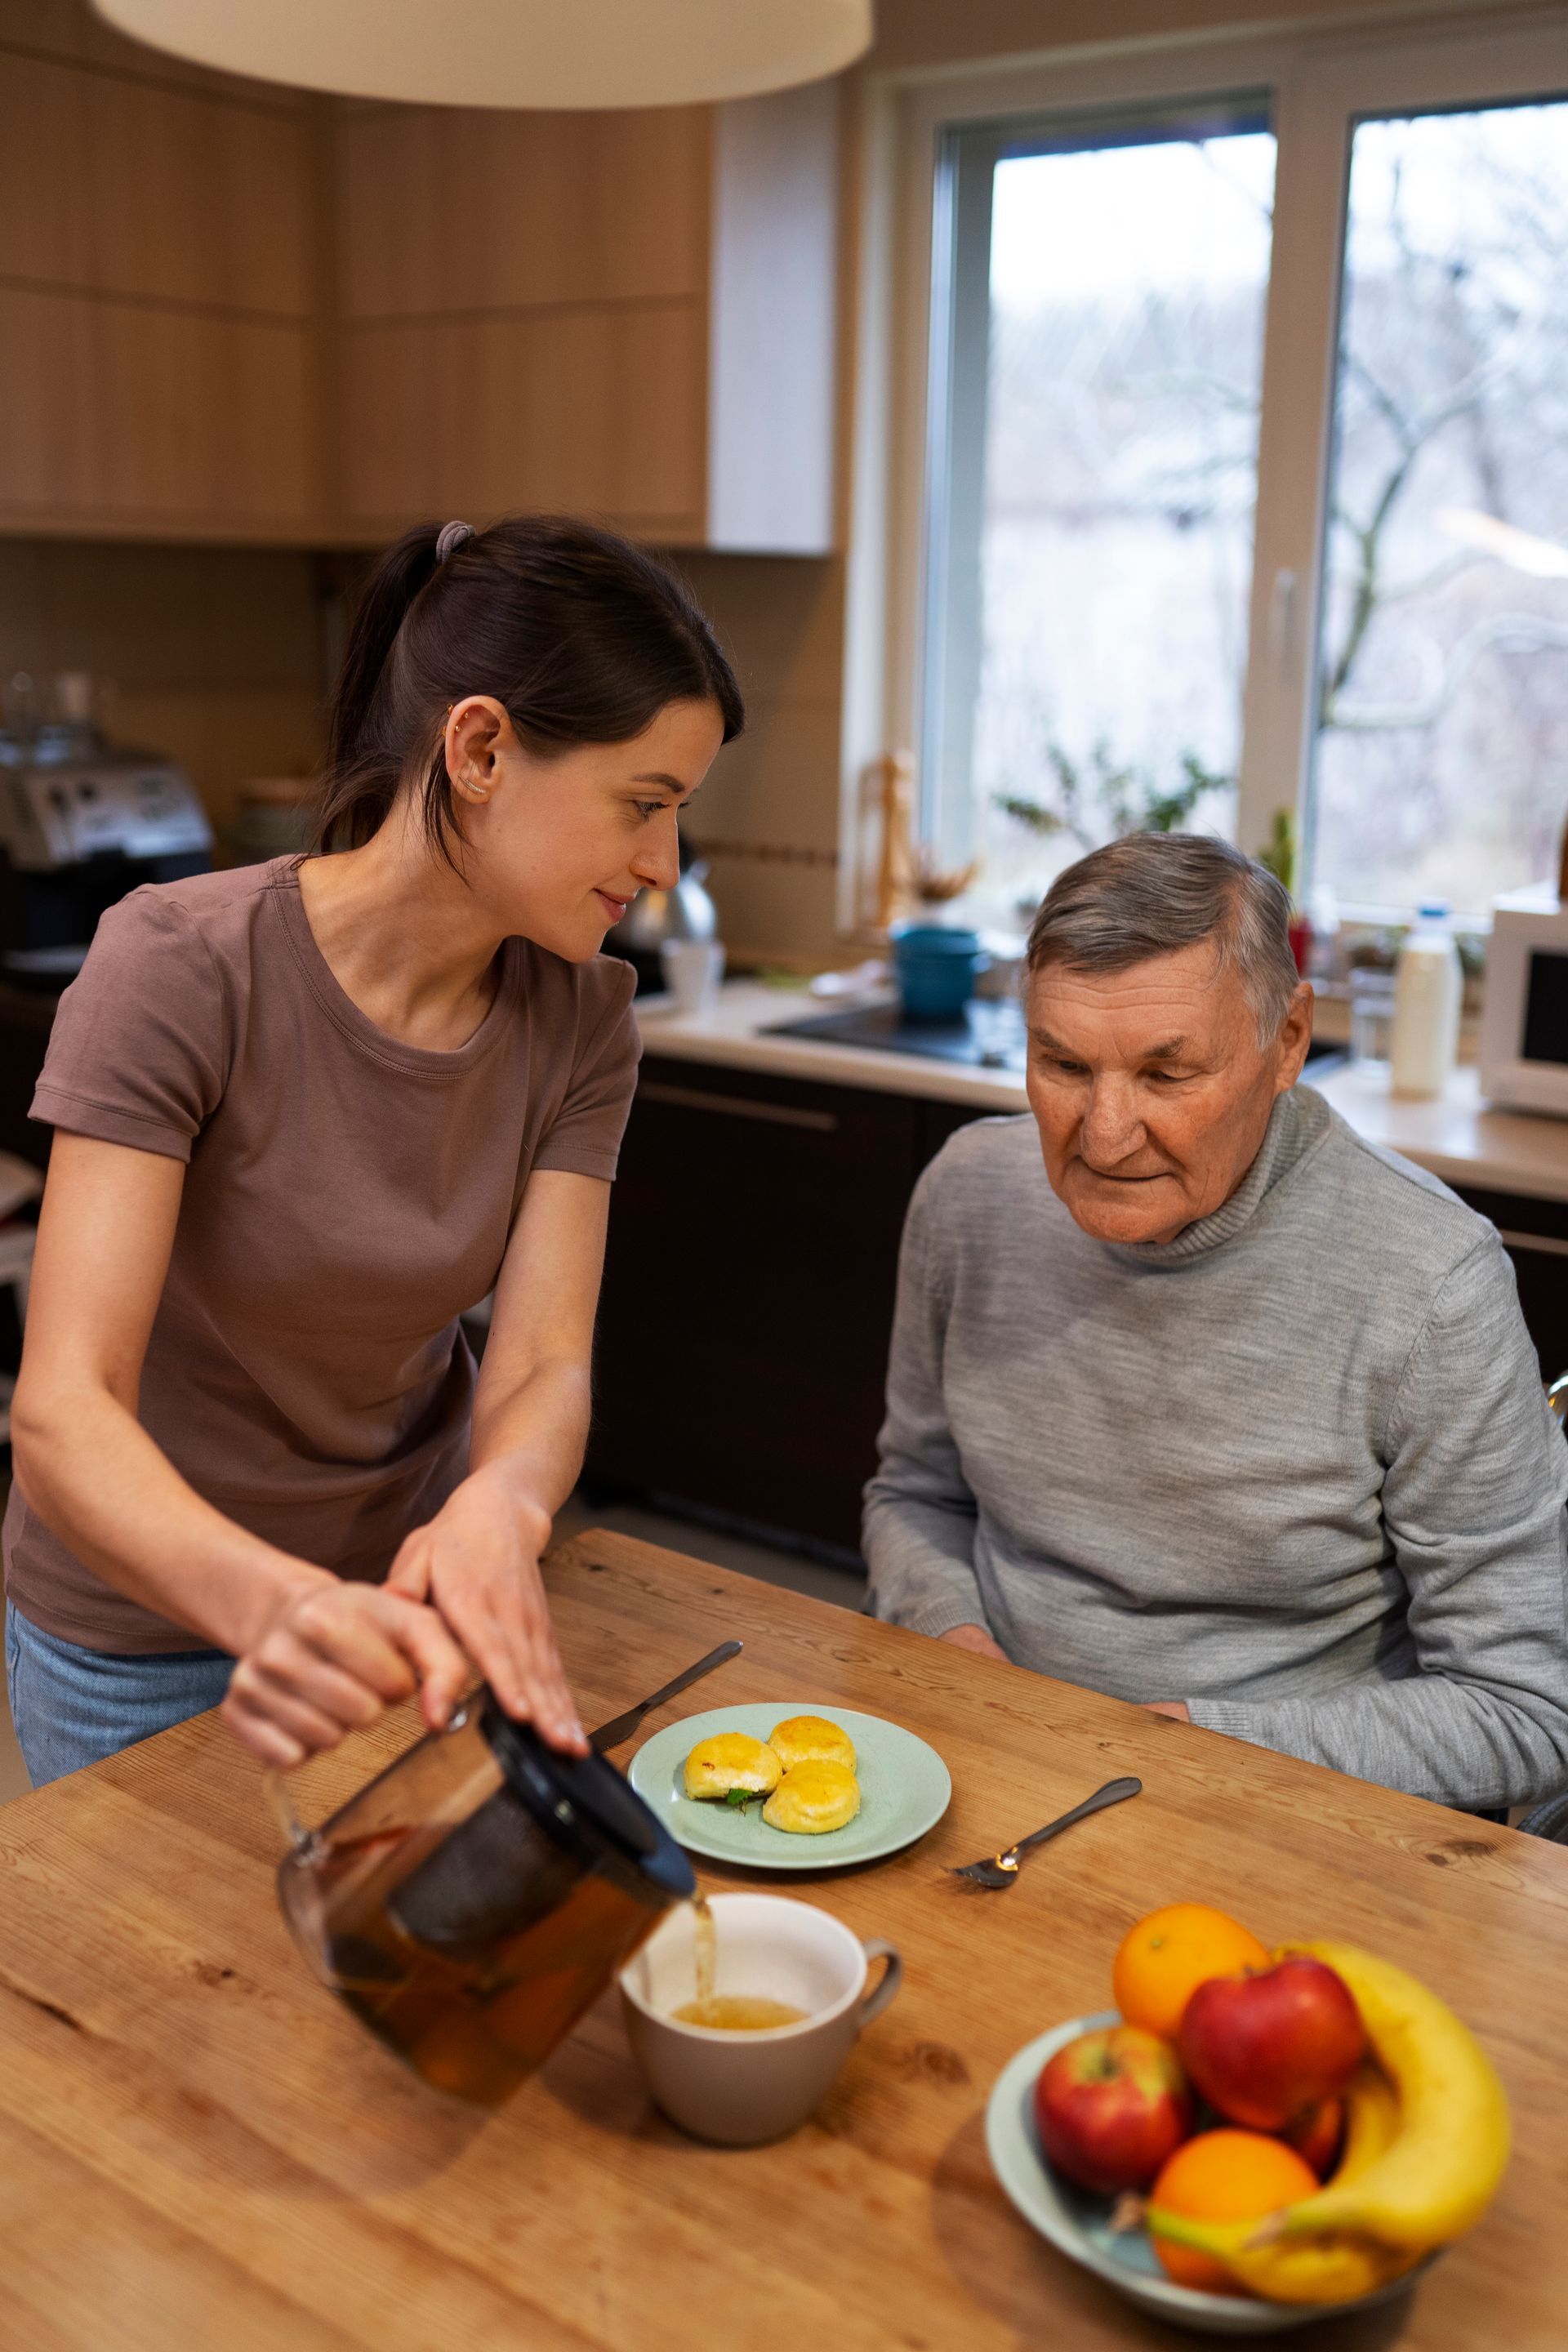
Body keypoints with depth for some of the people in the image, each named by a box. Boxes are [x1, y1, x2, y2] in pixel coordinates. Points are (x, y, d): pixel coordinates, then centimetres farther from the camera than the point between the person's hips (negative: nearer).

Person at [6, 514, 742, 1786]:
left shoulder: (581, 1015, -10)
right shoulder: (182, 967, -26)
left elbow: (544, 1369, -17)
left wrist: (500, 1508, -40)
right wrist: (277, 1605, -50)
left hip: (413, 1582, 4)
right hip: (156, 1624, -4)